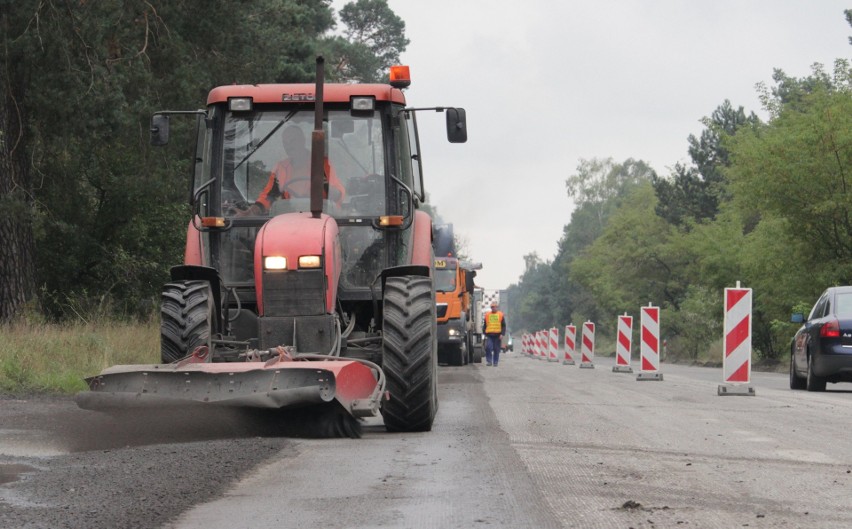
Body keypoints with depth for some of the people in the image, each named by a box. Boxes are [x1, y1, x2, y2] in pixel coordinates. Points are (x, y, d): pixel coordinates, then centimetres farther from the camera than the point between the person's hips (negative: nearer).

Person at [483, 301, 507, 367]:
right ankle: (489, 361, -8)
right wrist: (484, 333, 9)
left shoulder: (501, 315, 6)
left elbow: (503, 326, 4)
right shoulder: (487, 315, 11)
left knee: (496, 349, 3)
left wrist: (502, 334, -7)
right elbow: (484, 325, 16)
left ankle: (495, 362, 12)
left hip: (497, 335, -1)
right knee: (488, 347, -15)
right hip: (489, 335, 1)